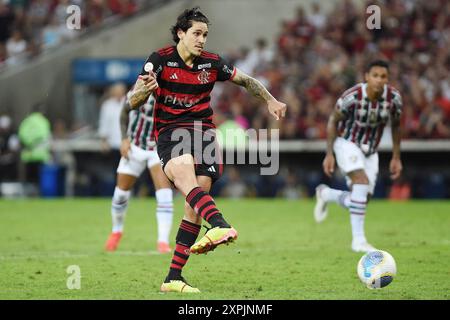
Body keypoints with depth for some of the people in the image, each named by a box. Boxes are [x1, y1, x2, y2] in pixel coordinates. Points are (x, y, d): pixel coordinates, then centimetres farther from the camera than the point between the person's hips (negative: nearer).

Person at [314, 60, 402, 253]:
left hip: (370, 150, 5)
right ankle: (358, 241, -21)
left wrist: (396, 158, 4)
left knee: (363, 199, 0)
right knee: (362, 182, -27)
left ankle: (326, 194, 31)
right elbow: (333, 121, -10)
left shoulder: (394, 98, -15)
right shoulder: (352, 96, -25)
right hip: (347, 143, -5)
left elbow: (395, 126, 3)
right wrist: (329, 154, -12)